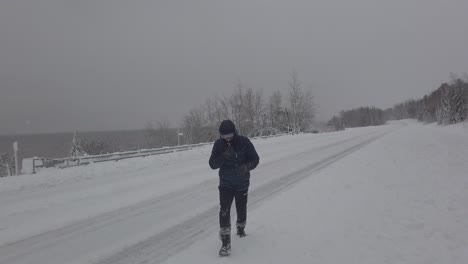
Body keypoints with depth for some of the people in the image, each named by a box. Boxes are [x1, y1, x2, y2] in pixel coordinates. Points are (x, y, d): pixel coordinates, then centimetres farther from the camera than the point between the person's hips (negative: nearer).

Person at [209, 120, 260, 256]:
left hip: (242, 183, 1)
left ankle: (241, 227, 48)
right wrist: (224, 156, -31)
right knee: (224, 211, -13)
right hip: (226, 184, 0)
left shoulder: (244, 142, -13)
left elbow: (255, 159, -10)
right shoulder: (218, 144, -10)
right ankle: (226, 243, -7)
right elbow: (212, 164, -12)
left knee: (242, 210, 17)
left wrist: (247, 166, -32)